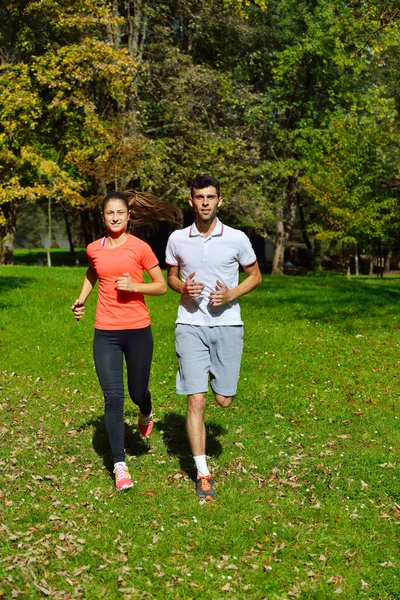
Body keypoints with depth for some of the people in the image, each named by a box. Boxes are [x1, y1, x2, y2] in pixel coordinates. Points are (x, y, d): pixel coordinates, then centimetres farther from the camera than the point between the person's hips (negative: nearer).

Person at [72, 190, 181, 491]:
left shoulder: (140, 248, -6)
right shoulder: (94, 249, 4)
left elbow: (162, 286, -2)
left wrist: (134, 285, -17)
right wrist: (81, 299, 16)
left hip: (137, 331, -2)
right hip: (105, 333, 2)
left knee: (137, 392, 12)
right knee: (113, 398, -3)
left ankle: (146, 414, 51)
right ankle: (120, 466, 5)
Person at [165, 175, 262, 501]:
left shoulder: (237, 239, -1)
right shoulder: (177, 239, 3)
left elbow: (255, 276, 10)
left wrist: (231, 295, -8)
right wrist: (183, 288, -7)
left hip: (228, 324, 0)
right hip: (190, 325, 0)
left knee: (224, 400, 3)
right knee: (196, 400, -6)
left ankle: (216, 372, 41)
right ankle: (203, 473, 5)